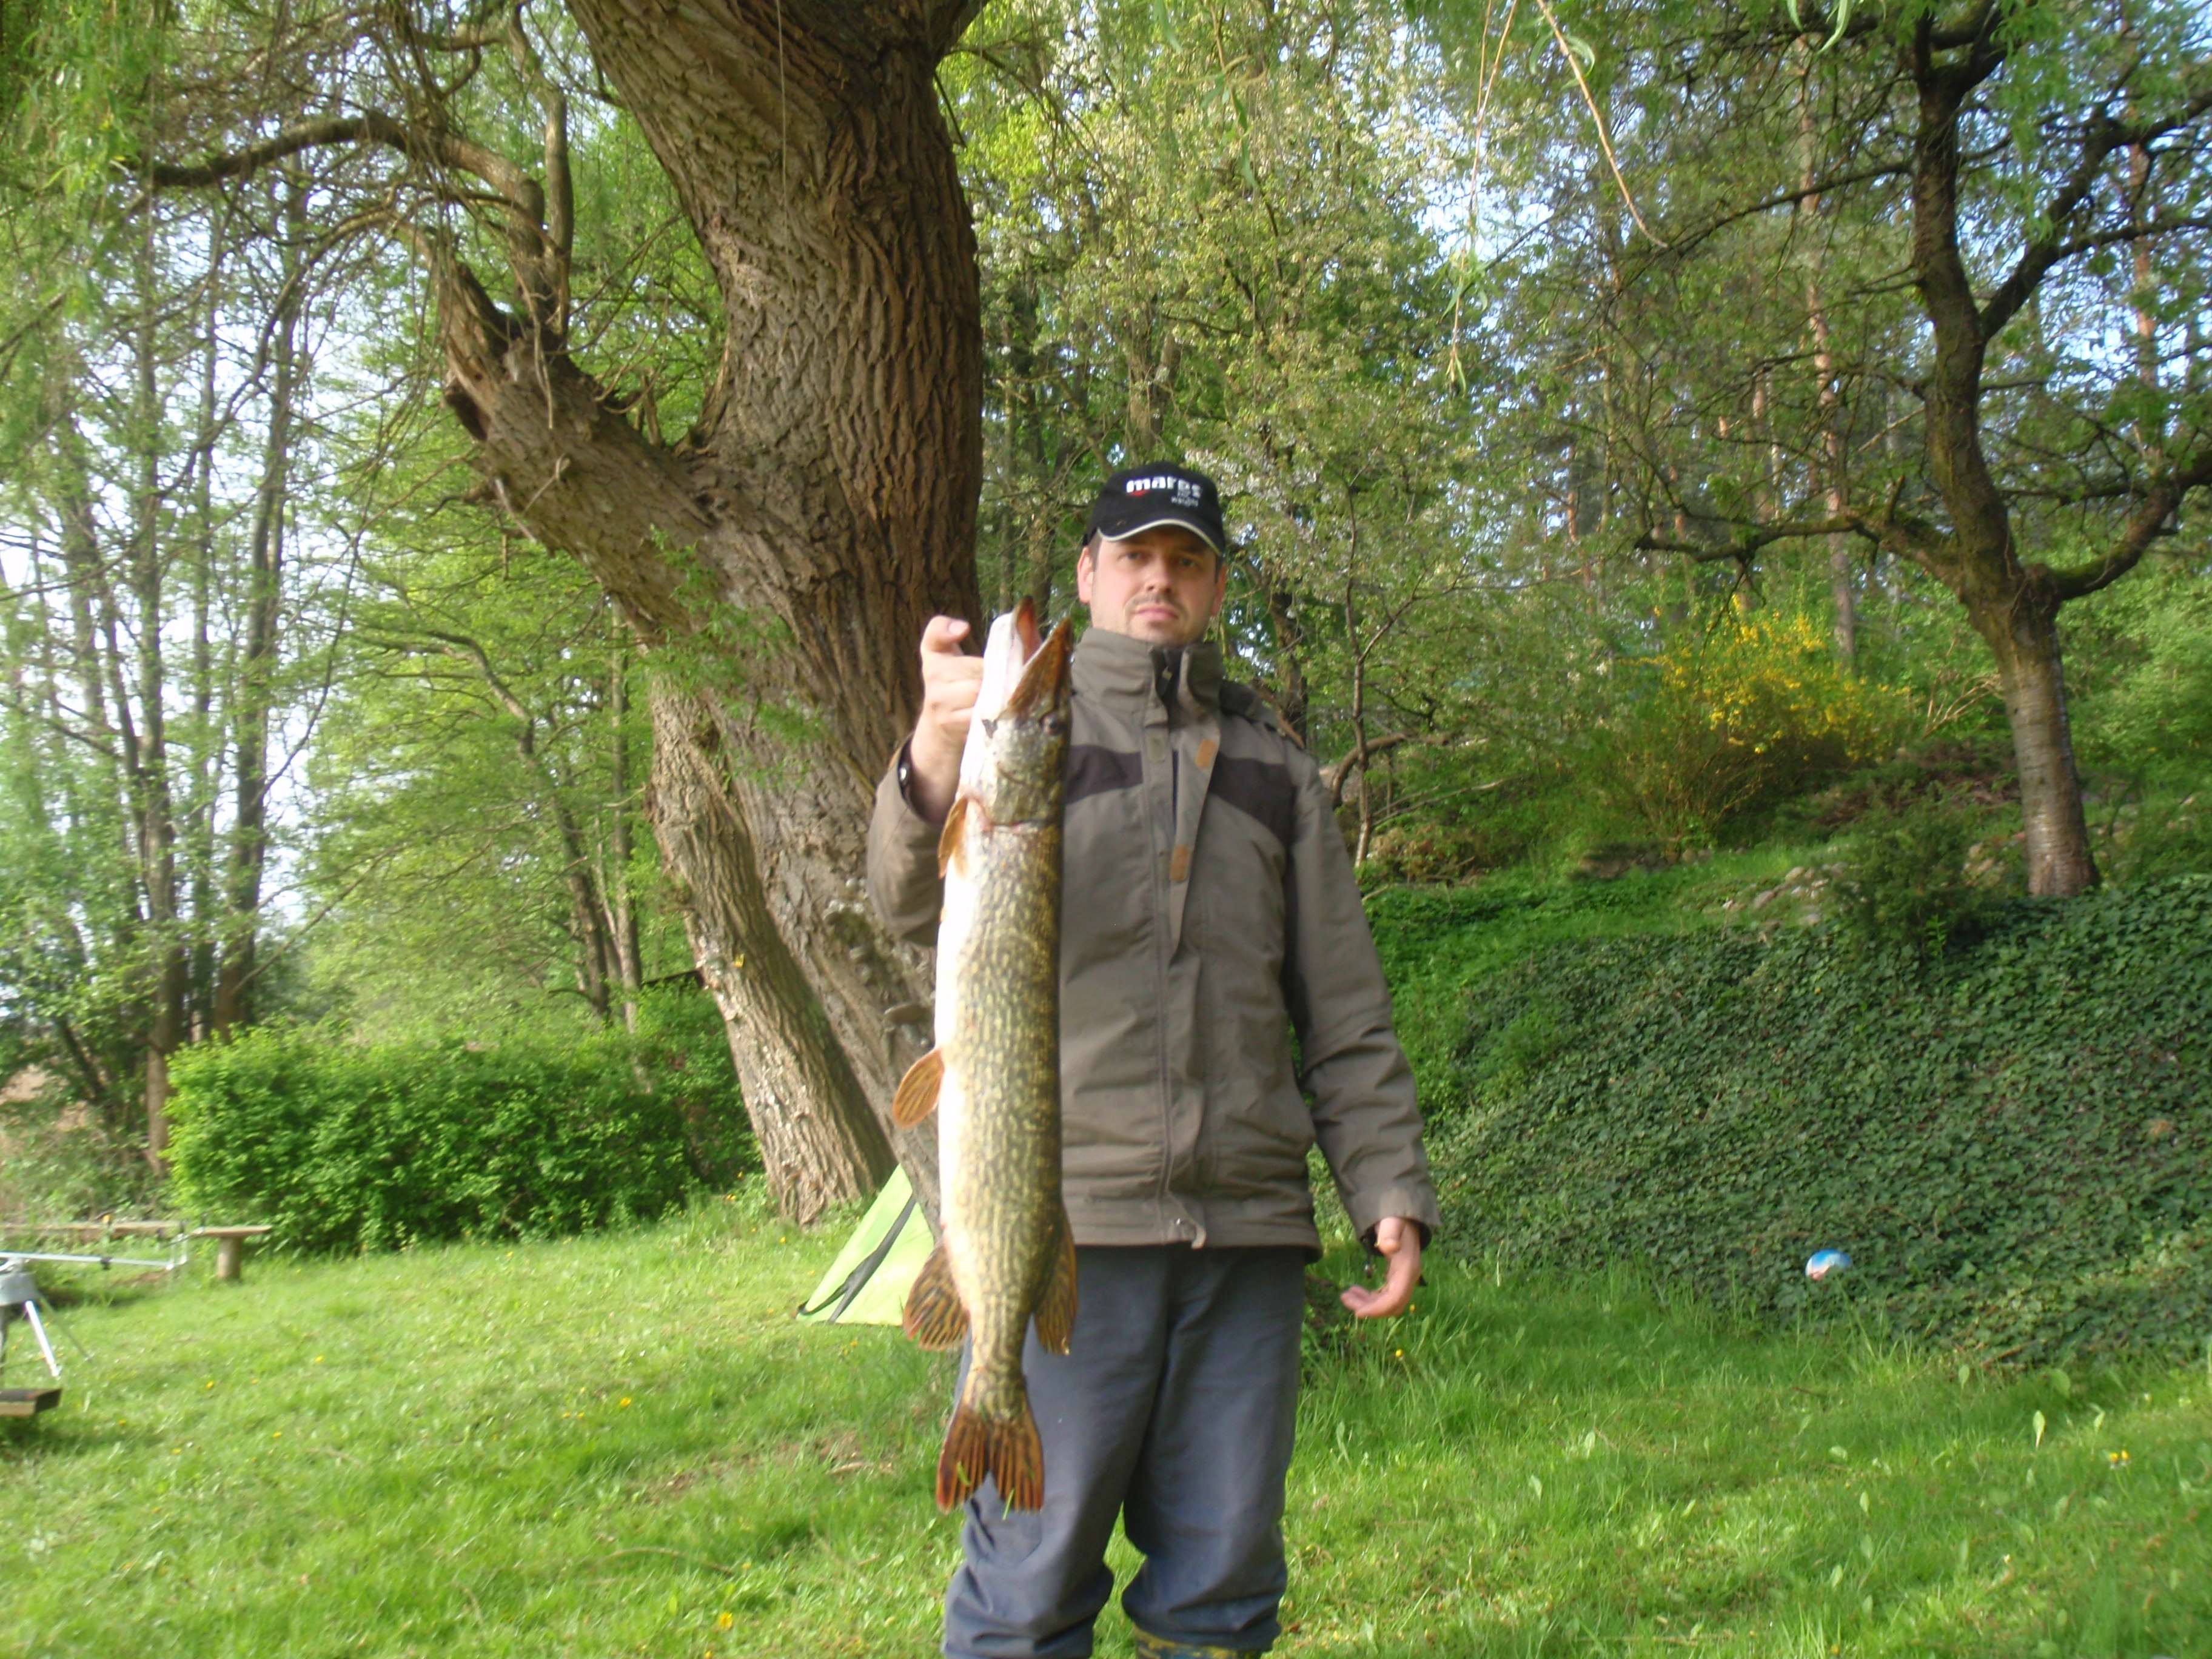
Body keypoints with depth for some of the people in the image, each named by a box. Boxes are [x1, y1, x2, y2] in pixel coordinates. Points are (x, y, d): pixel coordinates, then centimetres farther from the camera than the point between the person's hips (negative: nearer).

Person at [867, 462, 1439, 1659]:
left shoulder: (1273, 770, 18)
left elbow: (1347, 1018, 17)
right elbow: (915, 904, -11)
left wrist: (1390, 1191, 6)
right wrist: (937, 753, -30)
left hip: (1247, 1224, 3)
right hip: (1066, 1213, -3)